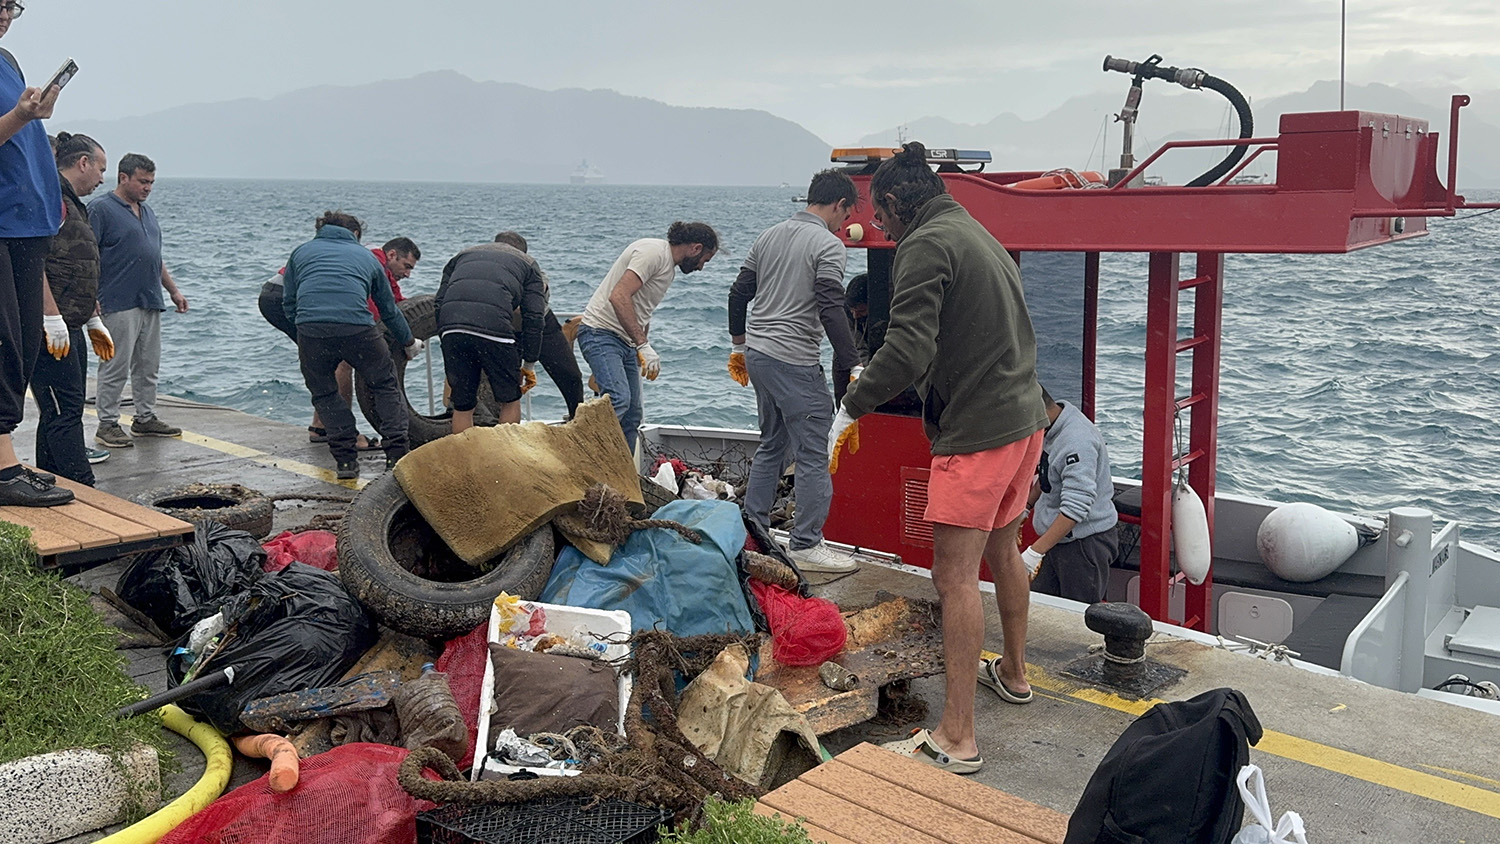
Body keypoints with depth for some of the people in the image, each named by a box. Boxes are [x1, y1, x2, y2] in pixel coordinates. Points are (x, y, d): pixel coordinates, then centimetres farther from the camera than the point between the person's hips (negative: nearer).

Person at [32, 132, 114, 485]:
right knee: (64, 413, -13)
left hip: (69, 328, 11)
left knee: (59, 414, 12)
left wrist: (94, 322, 29)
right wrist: (52, 318, -24)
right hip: (51, 328, -11)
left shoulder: (74, 203, 23)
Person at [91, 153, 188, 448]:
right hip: (119, 305, -8)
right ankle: (107, 425, 2)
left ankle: (146, 418, 21)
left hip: (151, 303, 8)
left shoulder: (147, 211, 19)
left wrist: (173, 290, 23)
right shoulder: (101, 209, -6)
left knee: (148, 367, 12)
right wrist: (92, 299, -19)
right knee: (116, 368, -5)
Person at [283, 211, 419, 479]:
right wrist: (409, 343, 48)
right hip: (357, 327, 0)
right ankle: (397, 455, 13)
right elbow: (389, 309, 34)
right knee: (385, 386, 19)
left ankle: (346, 460, 12)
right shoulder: (367, 256, 29)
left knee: (324, 393, 20)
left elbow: (288, 302, 24)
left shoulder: (301, 252, 29)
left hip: (310, 329, 1)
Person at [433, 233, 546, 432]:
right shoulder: (527, 263, 26)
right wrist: (529, 365, 18)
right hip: (493, 324, -3)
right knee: (510, 400, 15)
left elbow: (439, 303, 21)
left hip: (450, 326, 3)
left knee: (462, 405, 14)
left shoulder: (463, 255, 35)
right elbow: (533, 317, 14)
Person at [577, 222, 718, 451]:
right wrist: (643, 346, -29)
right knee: (619, 400, -26)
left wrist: (642, 353, 25)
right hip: (601, 333, -10)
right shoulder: (653, 252, -14)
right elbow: (619, 297, -26)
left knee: (633, 413, 8)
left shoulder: (669, 266, 19)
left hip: (626, 341, 10)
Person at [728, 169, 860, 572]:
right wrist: (853, 366, -17)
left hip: (756, 356, 9)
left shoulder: (769, 236, 14)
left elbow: (739, 293, 17)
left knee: (771, 444, 20)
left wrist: (738, 347, 26)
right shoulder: (828, 245, -10)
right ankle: (806, 545, 2)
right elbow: (831, 310, -20)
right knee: (813, 455, -1)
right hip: (795, 363, -9)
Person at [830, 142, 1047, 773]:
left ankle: (957, 738, -4)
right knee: (1002, 549, 24)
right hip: (1025, 418, 10)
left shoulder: (925, 246, -12)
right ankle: (1013, 673, 42)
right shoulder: (980, 237, 17)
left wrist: (850, 409, -13)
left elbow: (908, 350, -23)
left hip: (976, 432, -10)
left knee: (955, 575, -7)